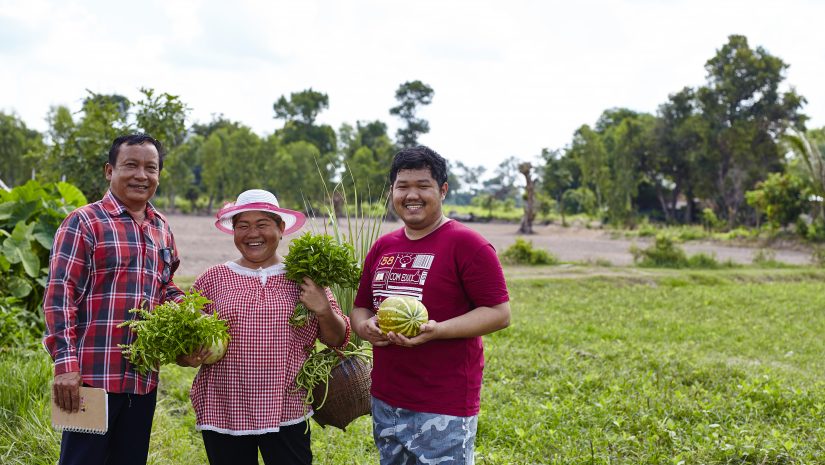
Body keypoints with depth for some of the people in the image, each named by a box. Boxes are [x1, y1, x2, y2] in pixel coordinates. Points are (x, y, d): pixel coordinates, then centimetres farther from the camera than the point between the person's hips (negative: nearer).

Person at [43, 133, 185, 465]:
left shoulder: (162, 229, 14)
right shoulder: (84, 222, -6)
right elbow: (59, 297, -11)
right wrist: (65, 364, -18)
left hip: (144, 379, 6)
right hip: (93, 376, -6)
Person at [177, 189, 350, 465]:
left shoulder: (302, 280, 4)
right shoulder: (211, 280, 5)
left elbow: (336, 340, 7)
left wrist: (323, 309, -12)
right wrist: (188, 358, -10)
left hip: (287, 412, 0)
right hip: (223, 412, 1)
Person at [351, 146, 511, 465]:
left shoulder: (466, 244, -9)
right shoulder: (382, 247, 11)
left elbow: (499, 313, -11)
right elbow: (360, 308, 19)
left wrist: (436, 330, -23)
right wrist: (365, 326, -5)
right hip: (385, 402, 7)